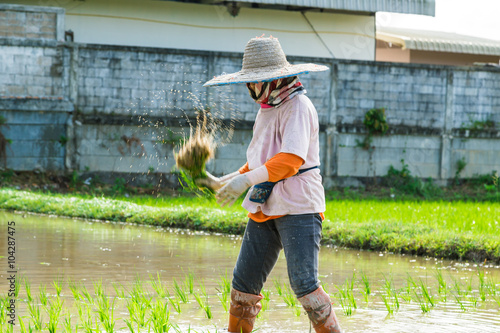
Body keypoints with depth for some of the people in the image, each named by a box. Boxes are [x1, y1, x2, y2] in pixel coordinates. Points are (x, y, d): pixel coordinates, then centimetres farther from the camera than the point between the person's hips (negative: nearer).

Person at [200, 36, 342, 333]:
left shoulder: (298, 107, -11)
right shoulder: (267, 109, 18)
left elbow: (292, 159, -23)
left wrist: (247, 180, -28)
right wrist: (224, 183, 19)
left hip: (298, 208, -8)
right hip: (265, 208, 8)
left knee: (303, 283, -15)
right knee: (244, 281, 7)